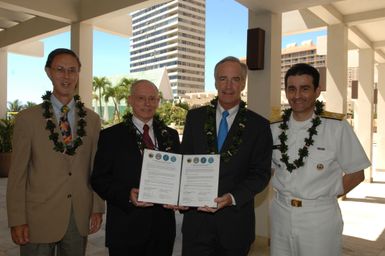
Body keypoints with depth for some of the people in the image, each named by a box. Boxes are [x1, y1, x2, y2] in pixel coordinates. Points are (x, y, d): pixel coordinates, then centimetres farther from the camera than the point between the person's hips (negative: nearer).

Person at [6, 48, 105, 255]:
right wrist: (17, 221, -7)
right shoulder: (27, 118, -5)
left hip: (80, 219, 3)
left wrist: (98, 208, 3)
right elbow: (17, 173, -4)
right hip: (39, 220, -2)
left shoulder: (92, 119, 3)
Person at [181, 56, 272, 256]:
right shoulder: (195, 117, 3)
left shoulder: (259, 125, -2)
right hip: (196, 216, 1)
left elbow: (261, 173, -4)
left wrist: (233, 198, -18)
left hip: (235, 220, -1)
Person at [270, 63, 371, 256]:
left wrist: (323, 197, -5)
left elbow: (356, 174, -3)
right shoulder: (274, 128, 0)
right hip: (281, 213, 3)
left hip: (319, 217, -3)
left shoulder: (337, 127, -11)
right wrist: (286, 193, -1)